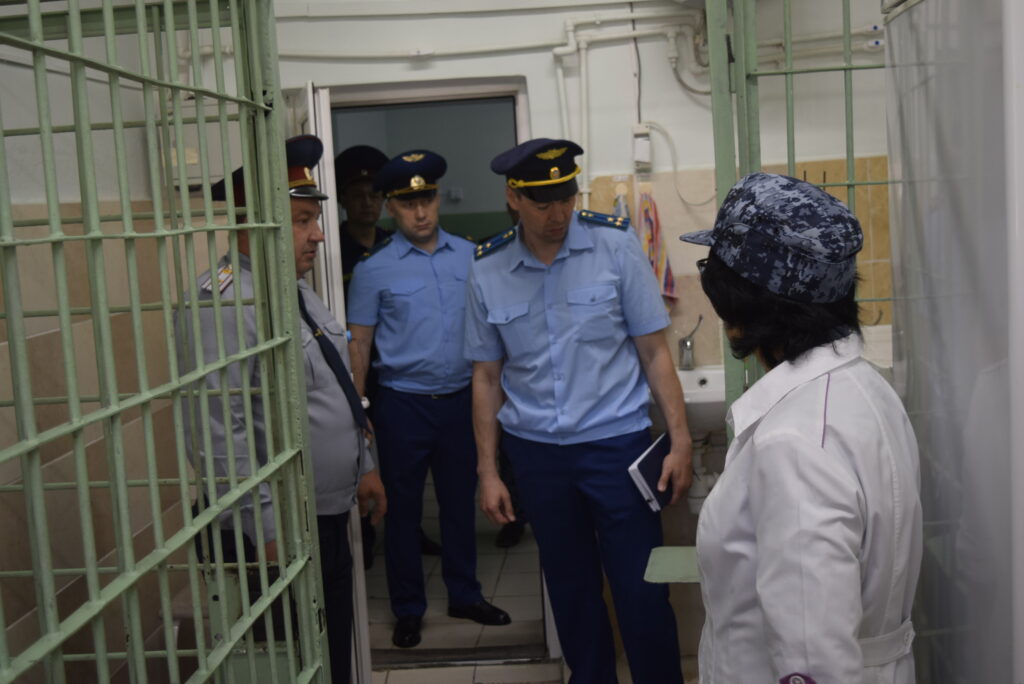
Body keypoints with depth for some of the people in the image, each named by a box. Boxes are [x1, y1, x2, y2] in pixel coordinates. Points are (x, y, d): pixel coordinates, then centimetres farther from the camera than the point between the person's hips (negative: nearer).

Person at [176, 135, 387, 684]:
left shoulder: (298, 290, 11)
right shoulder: (224, 303, -21)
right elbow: (217, 431, -26)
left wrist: (364, 467, 20)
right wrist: (269, 529, -24)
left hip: (331, 516, 9)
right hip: (279, 531, -9)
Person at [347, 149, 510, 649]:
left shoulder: (469, 255, 4)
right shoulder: (374, 269, -5)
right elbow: (359, 343, -2)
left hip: (459, 400, 3)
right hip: (403, 405, -3)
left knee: (459, 501, 16)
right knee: (404, 509, 8)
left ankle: (464, 595, 33)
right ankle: (407, 610, 24)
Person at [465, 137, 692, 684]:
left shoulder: (615, 245, -6)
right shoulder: (487, 271, 0)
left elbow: (653, 351, -3)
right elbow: (487, 376, 7)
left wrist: (680, 439, -10)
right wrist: (488, 472, 6)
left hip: (615, 441, -2)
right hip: (535, 454, 3)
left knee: (642, 592, -1)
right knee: (570, 590, 15)